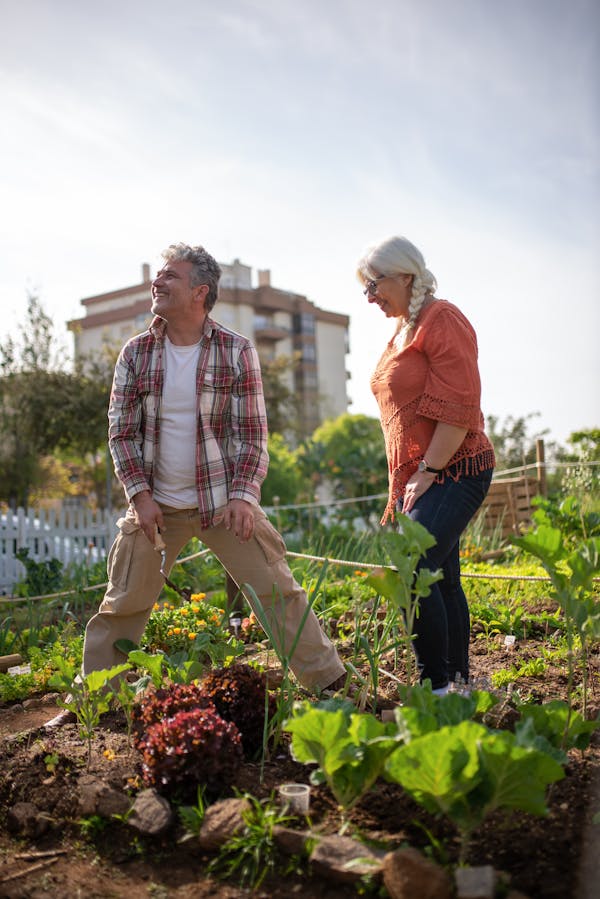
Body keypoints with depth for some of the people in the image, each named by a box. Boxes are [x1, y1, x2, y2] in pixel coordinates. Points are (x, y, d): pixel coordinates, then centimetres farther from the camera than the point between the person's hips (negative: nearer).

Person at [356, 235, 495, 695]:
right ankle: (459, 684, 19)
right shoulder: (403, 330, 18)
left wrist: (428, 472, -18)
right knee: (442, 580, 10)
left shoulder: (442, 319, -9)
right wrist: (401, 485, 20)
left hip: (453, 471, -9)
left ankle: (437, 685, -9)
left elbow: (459, 408, -17)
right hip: (416, 477, 9)